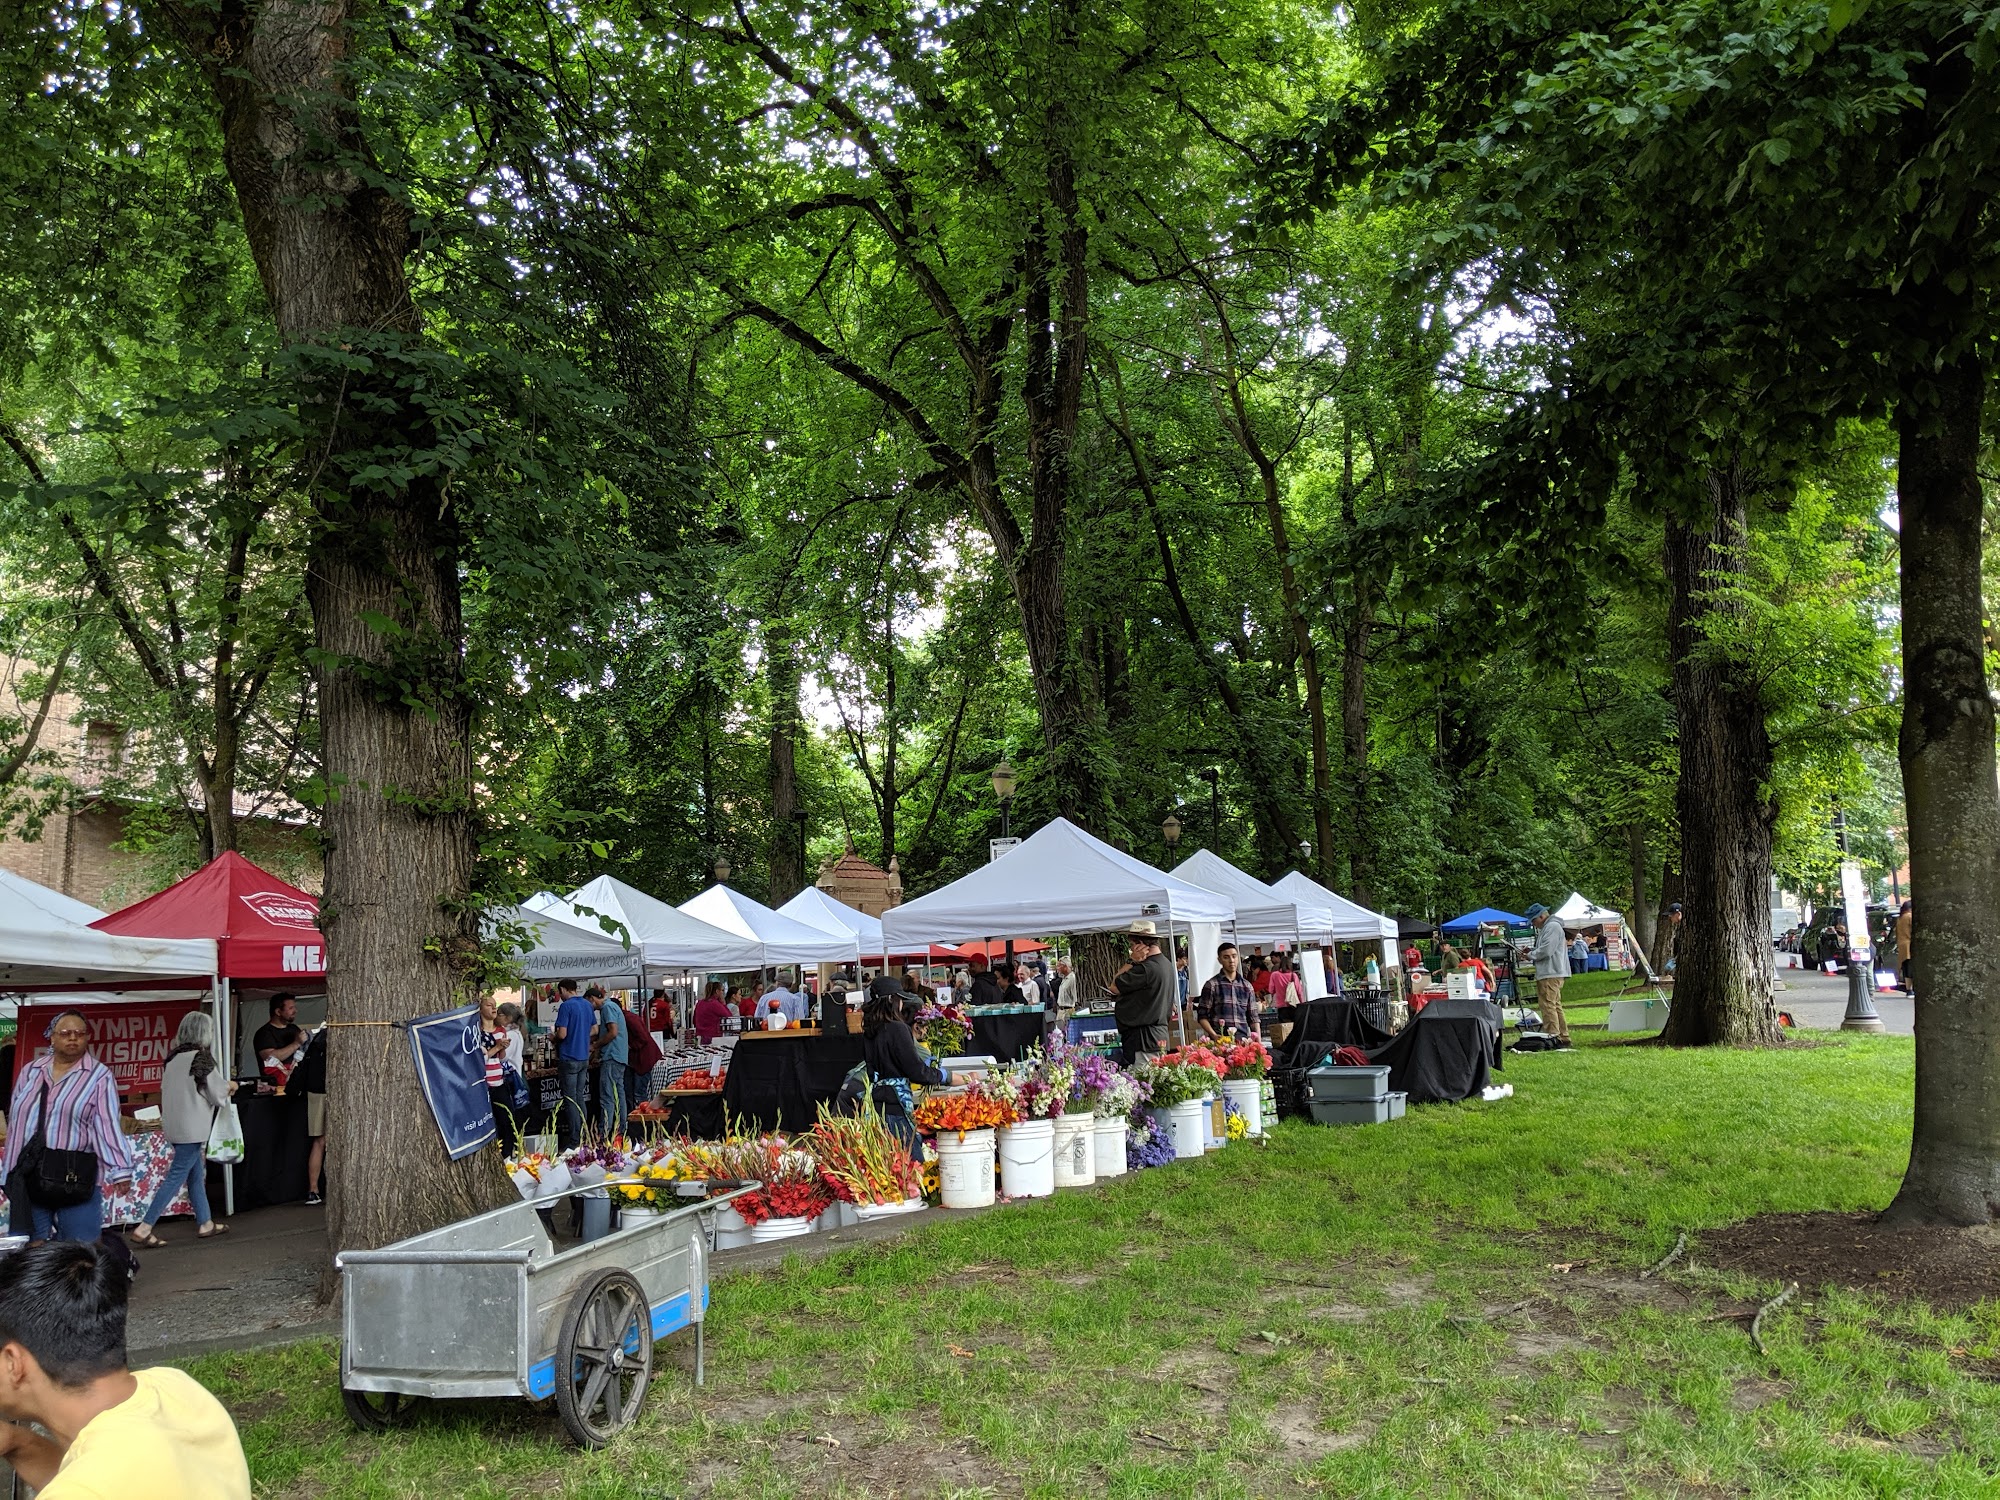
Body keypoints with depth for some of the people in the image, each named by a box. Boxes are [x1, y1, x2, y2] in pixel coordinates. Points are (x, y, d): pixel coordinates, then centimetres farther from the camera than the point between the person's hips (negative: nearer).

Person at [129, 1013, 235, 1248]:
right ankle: (144, 1229, -5)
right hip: (192, 1127, -8)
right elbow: (216, 1093, -10)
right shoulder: (201, 1057, -15)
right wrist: (229, 1086, 12)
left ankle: (205, 1224, 24)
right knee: (176, 1176, -4)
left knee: (196, 1175, 16)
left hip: (173, 1125, 8)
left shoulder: (173, 1057, 7)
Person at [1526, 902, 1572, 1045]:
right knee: (1555, 1006, 13)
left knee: (1548, 1006, -11)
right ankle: (1563, 1037, 17)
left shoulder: (1552, 927, -13)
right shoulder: (1546, 927, 21)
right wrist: (1532, 950, 11)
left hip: (1551, 974, -11)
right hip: (1550, 973, 11)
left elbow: (1546, 951, -21)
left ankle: (1553, 1037, -12)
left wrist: (1531, 955, -7)